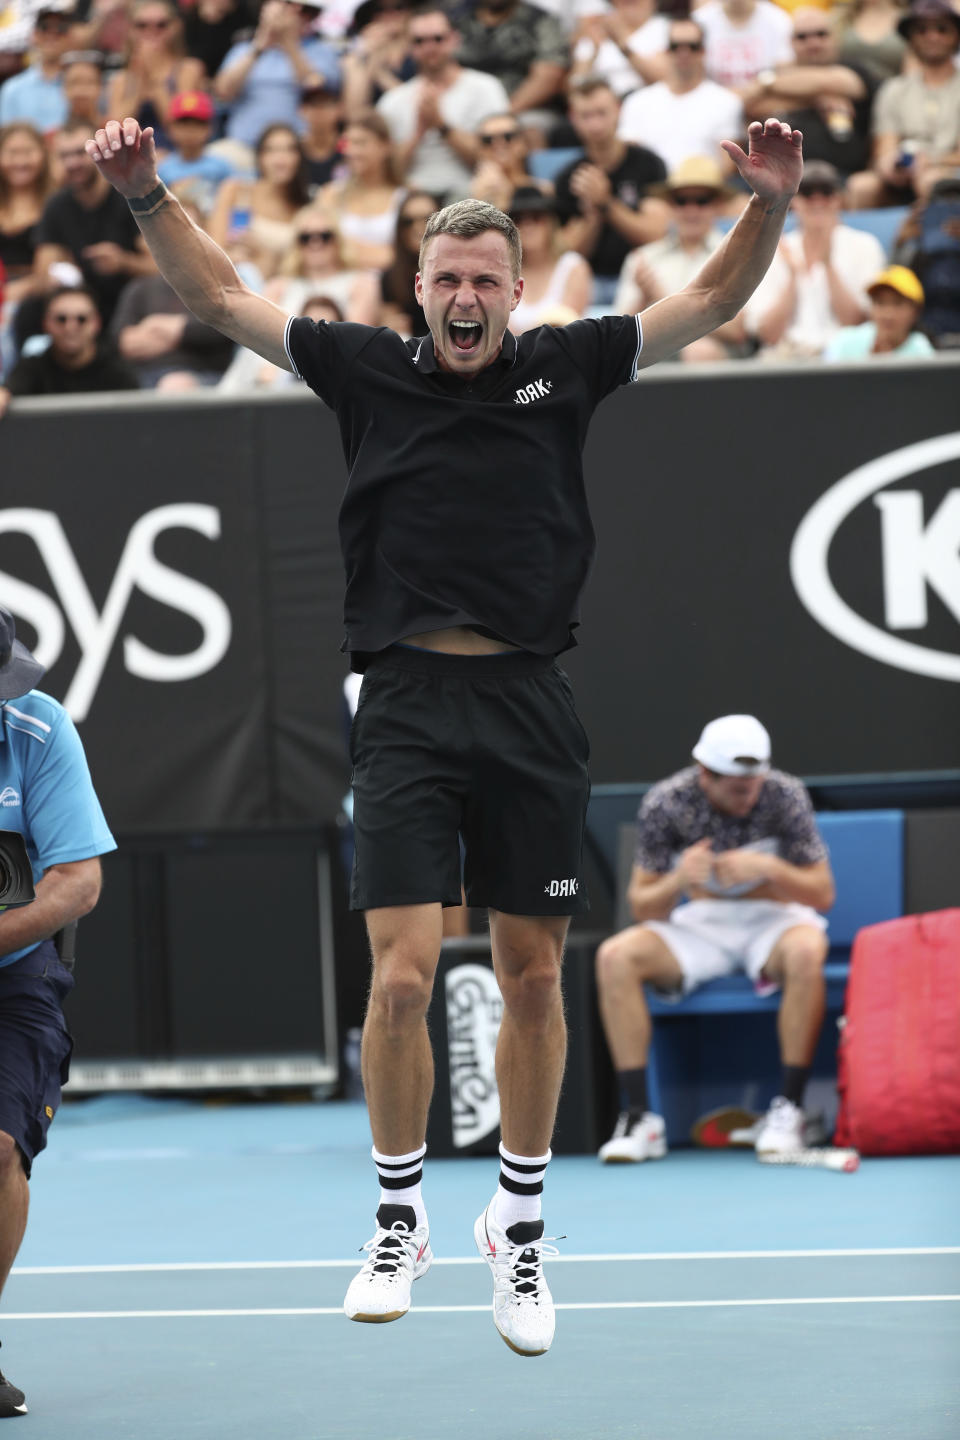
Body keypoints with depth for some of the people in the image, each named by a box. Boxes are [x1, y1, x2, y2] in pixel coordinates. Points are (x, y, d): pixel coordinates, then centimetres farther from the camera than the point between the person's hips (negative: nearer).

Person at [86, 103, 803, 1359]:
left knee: (533, 975, 7)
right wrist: (148, 195, -4)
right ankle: (401, 1222, 7)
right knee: (402, 972, -9)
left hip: (532, 712, 1)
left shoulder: (563, 368, 7)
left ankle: (520, 1228, 21)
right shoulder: (370, 370, 6)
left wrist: (769, 205, -7)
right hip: (407, 704, -1)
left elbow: (712, 301, 8)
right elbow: (222, 299, 8)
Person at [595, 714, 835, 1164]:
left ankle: (788, 1110, -31)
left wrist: (770, 869, -29)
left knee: (806, 951, -38)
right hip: (700, 925, 2)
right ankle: (639, 1117, -25)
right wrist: (678, 879, -29)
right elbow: (644, 910, -7)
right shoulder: (664, 803, -12)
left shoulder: (784, 796, -15)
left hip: (773, 919, -2)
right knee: (615, 957, -26)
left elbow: (822, 894, -10)